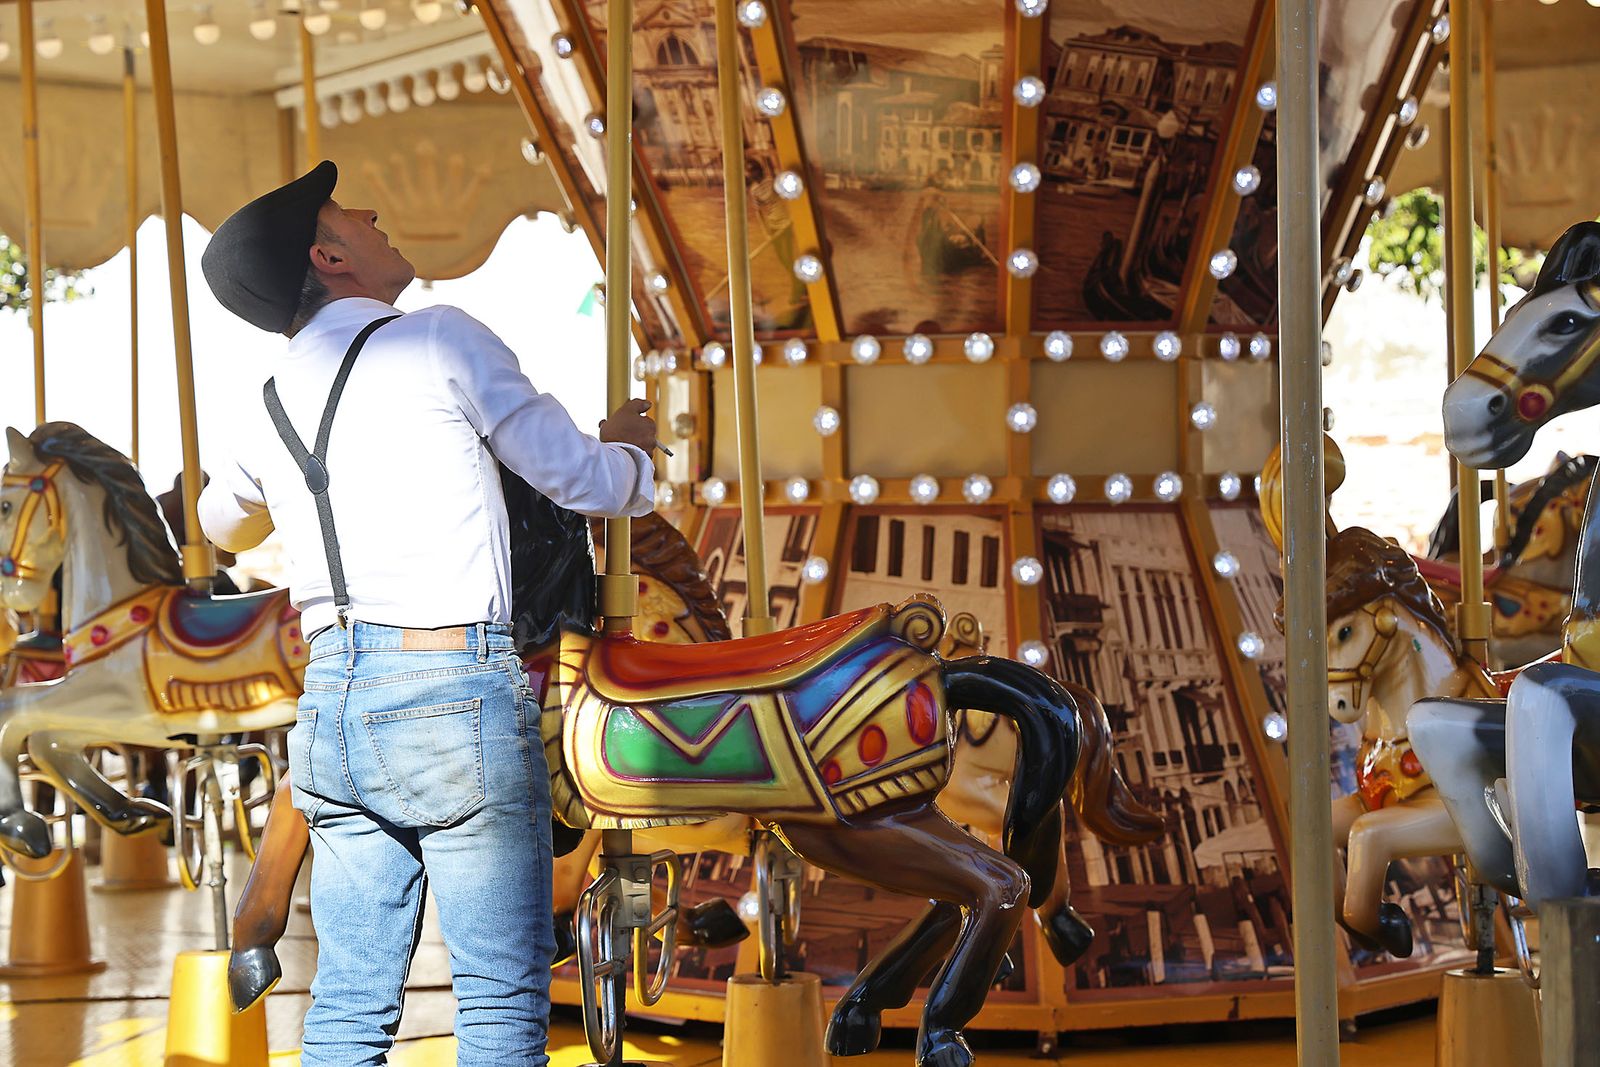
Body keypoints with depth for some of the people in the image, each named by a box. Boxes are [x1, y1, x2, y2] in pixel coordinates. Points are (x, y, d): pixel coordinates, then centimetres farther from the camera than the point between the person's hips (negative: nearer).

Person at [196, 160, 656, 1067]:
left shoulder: (269, 407, 13)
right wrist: (632, 454, 23)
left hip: (331, 713, 6)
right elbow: (577, 476, 0)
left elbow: (223, 524, 35)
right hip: (456, 698, -6)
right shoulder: (444, 340, -5)